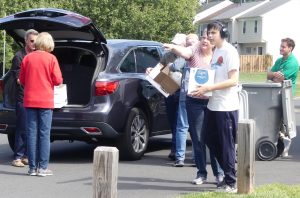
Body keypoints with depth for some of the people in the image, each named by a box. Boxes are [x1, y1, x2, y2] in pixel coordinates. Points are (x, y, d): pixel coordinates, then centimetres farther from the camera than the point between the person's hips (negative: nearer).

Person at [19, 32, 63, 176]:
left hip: (30, 101, 3)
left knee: (32, 133, 5)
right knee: (44, 134, 1)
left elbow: (22, 80, 9)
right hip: (45, 101, -3)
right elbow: (58, 80, -6)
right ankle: (42, 167, -1)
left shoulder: (27, 58, 3)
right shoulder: (51, 58, -6)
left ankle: (32, 167, 6)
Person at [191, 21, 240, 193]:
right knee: (210, 140, 13)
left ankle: (231, 183, 5)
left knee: (226, 145, -3)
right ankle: (228, 173, 25)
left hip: (226, 107, -9)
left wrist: (209, 88, -23)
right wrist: (203, 88, 6)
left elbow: (233, 80, -18)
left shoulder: (229, 51, -12)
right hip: (213, 105, 9)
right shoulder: (216, 52, 15)